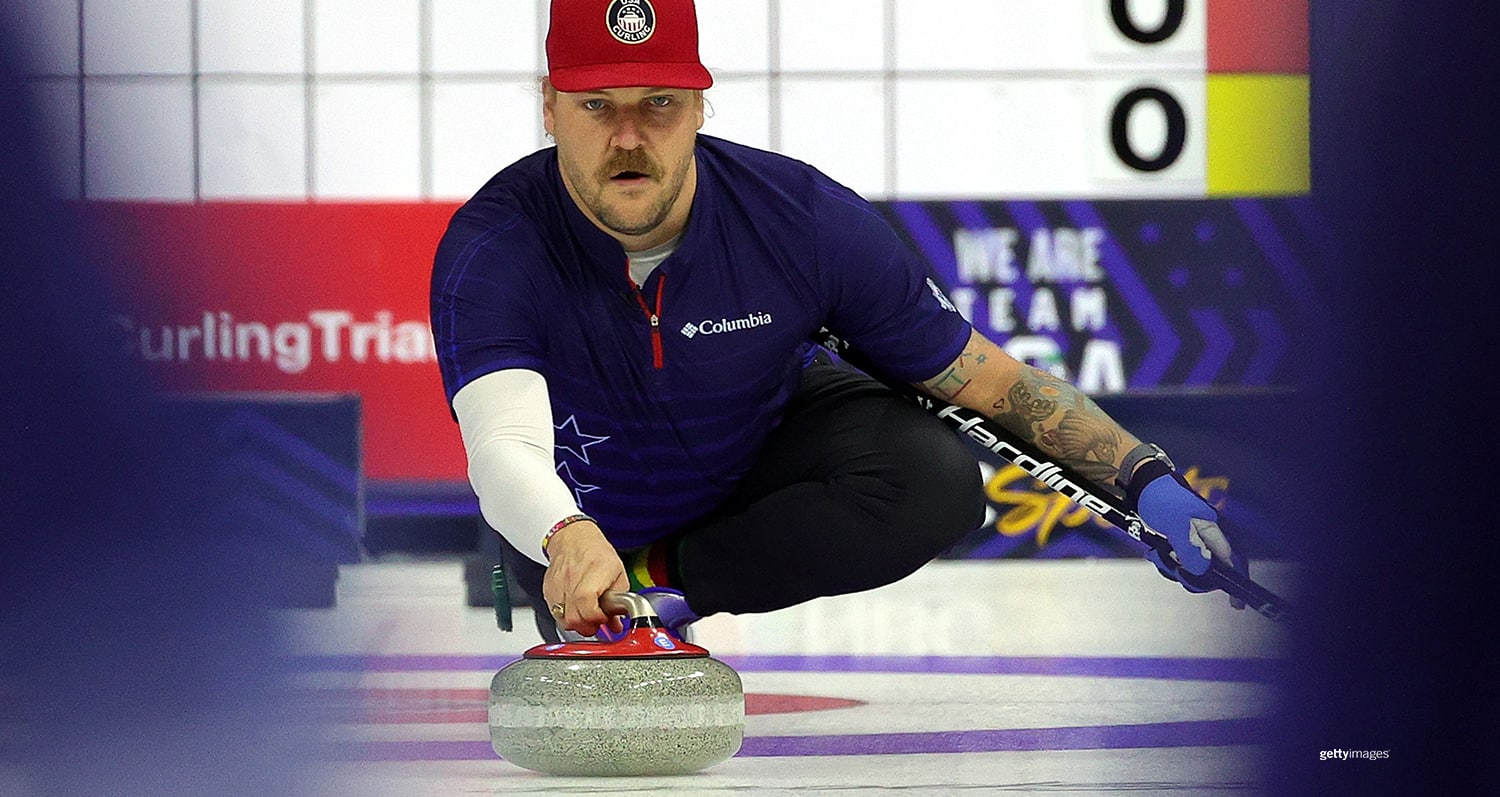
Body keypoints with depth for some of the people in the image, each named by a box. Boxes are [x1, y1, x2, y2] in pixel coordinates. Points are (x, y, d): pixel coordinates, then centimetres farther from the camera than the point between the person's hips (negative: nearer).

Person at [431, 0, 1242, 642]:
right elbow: (501, 447, -50)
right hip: (588, 508, 0)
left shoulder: (803, 217, -27)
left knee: (938, 484, -26)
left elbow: (984, 375, -18)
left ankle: (666, 579, -14)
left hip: (773, 447, 0)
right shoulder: (493, 247, -34)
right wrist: (569, 540, -73)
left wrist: (1146, 475, -28)